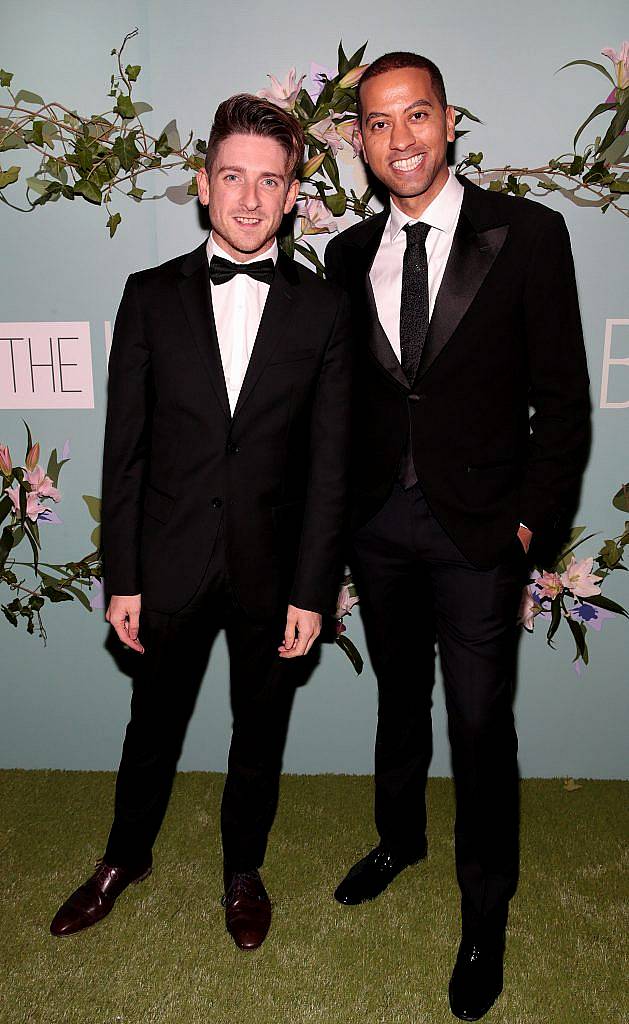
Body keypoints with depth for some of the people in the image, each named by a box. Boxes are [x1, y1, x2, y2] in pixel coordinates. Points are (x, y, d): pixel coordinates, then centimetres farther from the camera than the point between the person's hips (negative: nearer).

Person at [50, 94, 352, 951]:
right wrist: (122, 577, -3)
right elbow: (125, 447, -1)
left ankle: (243, 871, 44)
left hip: (272, 573, 0)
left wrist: (312, 590, -8)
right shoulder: (151, 296, -1)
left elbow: (329, 462, -4)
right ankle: (126, 858, 47)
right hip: (172, 566, 1)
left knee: (260, 739, 18)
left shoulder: (322, 308, -2)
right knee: (153, 727, 20)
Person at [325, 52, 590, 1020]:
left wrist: (529, 521, -9)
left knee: (481, 722, 6)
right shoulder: (349, 254, 6)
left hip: (477, 528, -3)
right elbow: (346, 395, 10)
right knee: (399, 696, 21)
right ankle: (400, 838, 46)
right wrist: (342, 509, 4)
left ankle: (486, 910, 30)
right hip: (377, 522, 4)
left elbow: (563, 397, -5)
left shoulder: (527, 234, -5)